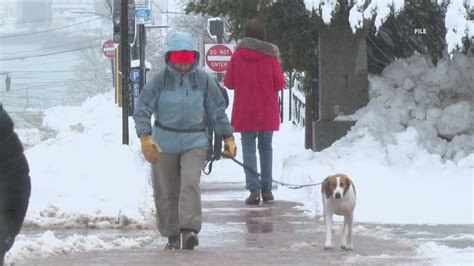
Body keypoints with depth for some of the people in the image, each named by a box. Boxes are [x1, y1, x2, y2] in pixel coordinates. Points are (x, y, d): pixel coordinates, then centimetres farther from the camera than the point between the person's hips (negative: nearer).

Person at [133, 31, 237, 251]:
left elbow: (217, 111, 9)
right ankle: (172, 235, 19)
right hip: (164, 144, 1)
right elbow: (142, 110, -7)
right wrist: (145, 138, -19)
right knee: (166, 192, 7)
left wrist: (227, 137, 7)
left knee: (190, 183, -20)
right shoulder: (160, 80, -5)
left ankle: (190, 229, -25)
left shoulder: (203, 80, 0)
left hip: (195, 142, -1)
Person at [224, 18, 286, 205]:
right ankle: (266, 188, 14)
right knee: (265, 148, 14)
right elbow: (280, 84, -6)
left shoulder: (237, 56, -6)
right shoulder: (270, 56, -7)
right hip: (267, 111, 1)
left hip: (244, 112, -1)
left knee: (248, 149, 1)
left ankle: (254, 189, -12)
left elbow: (228, 82, -1)